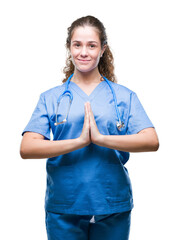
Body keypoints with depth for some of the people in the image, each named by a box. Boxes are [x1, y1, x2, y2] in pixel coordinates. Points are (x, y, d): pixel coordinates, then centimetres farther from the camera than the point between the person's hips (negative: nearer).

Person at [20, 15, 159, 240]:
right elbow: (26, 148, -7)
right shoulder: (50, 98, 5)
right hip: (63, 209, 0)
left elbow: (151, 141, -8)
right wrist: (79, 141, -18)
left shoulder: (124, 96, 5)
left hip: (113, 207, 1)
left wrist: (100, 138, -18)